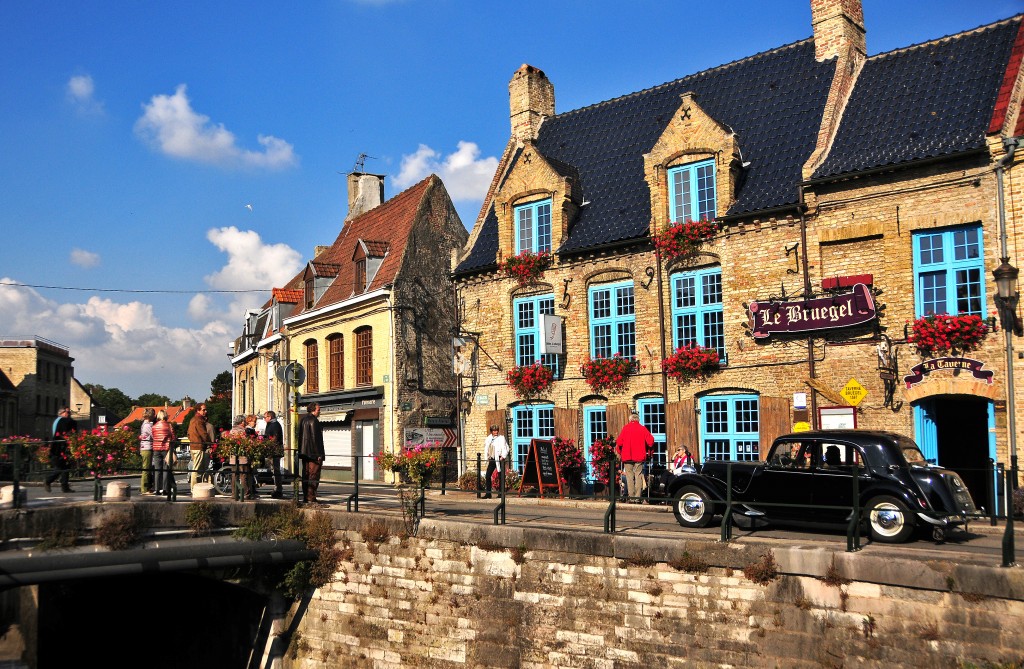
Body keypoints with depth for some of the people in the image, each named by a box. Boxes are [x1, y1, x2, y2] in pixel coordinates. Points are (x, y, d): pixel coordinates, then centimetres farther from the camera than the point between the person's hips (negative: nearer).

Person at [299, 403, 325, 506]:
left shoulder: (303, 420, 14)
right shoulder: (313, 421, -14)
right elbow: (315, 438, -17)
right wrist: (319, 454, -16)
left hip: (304, 452, 9)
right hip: (313, 453, -9)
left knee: (306, 475, 13)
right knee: (313, 475, -7)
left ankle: (306, 497, 18)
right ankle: (311, 498, -8)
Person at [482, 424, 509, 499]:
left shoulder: (502, 438, -4)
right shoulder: (488, 439, 12)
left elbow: (505, 448, -8)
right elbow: (486, 448, 18)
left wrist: (503, 456, -18)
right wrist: (487, 457, 7)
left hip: (499, 459, -5)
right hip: (492, 459, 5)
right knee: (487, 476, 1)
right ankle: (488, 493, 7)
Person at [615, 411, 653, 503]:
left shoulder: (625, 428, 0)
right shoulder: (643, 429, 1)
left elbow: (619, 442, -3)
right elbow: (650, 441, -3)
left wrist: (619, 453, 11)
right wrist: (647, 450, 13)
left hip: (627, 457, 0)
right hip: (639, 456, 0)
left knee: (629, 476, 4)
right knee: (638, 476, 3)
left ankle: (631, 496, -3)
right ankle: (637, 497, -3)